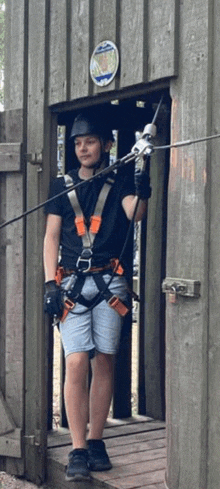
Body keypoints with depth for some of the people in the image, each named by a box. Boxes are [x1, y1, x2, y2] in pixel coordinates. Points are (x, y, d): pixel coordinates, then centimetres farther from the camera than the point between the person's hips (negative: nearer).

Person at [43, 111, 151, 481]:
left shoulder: (120, 184, 9)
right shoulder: (62, 186, 13)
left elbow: (134, 213, -12)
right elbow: (51, 236, 9)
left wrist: (142, 192, -35)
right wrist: (50, 283, -2)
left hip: (109, 281, 0)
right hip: (72, 283, 0)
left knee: (103, 362, 3)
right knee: (76, 363, -11)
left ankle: (95, 442, 15)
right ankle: (78, 451, -6)